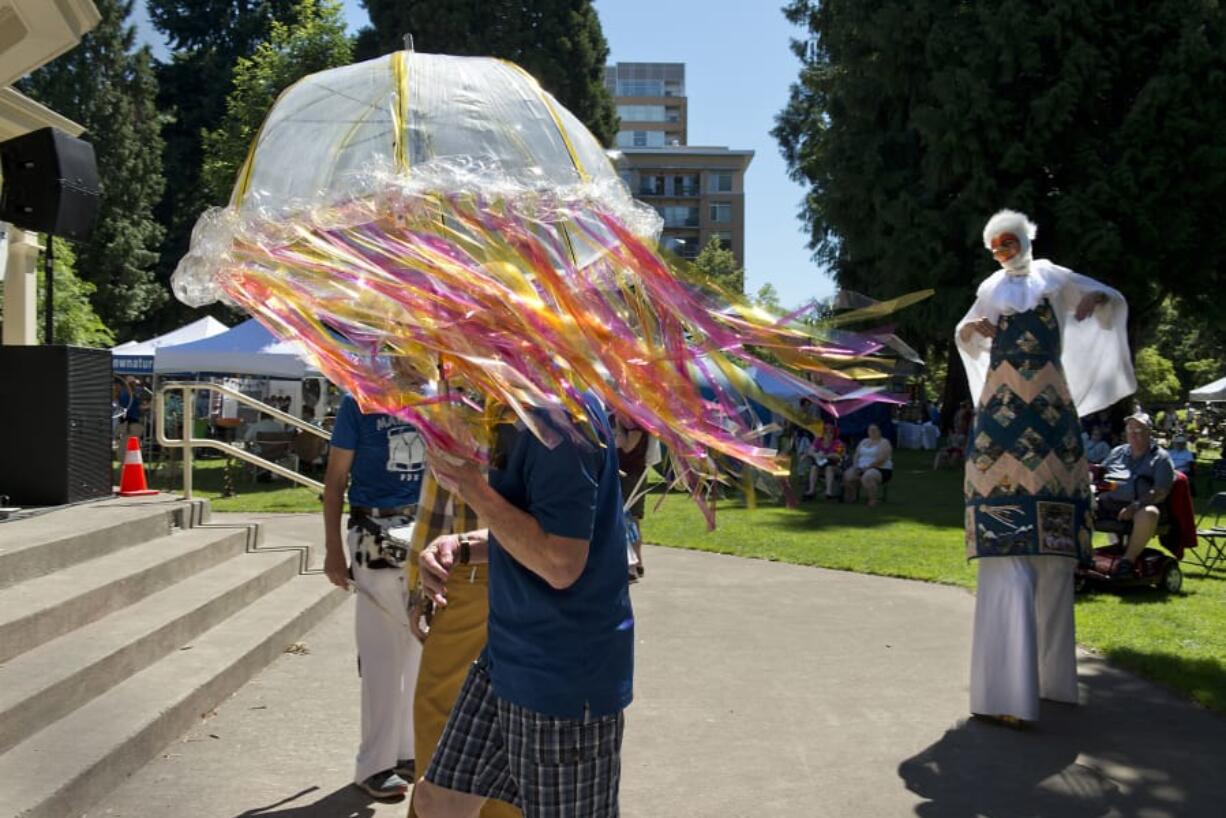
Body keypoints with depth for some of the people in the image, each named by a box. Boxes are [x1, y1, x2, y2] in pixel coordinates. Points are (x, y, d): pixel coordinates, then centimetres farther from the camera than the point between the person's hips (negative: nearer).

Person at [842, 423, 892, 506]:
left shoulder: (884, 443, -4)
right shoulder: (864, 441, 18)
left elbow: (881, 459, -17)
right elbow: (856, 455, 14)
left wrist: (867, 467, -20)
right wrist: (855, 466, -5)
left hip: (880, 470, -7)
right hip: (862, 469, 7)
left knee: (867, 477, -38)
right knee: (847, 475, -16)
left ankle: (872, 500, -28)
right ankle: (850, 498, -2)